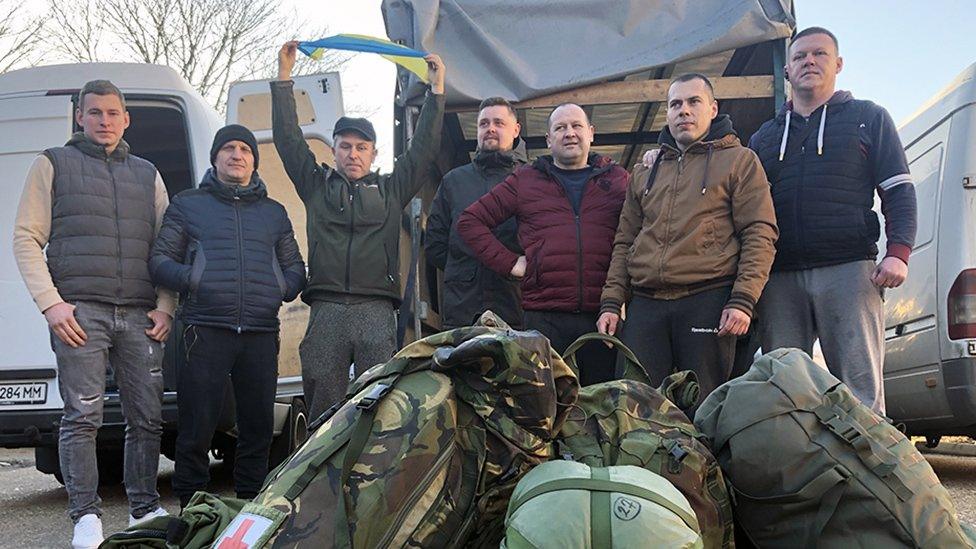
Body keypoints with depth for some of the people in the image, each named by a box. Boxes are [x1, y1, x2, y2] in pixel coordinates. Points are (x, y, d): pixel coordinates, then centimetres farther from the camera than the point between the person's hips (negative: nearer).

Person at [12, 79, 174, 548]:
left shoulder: (147, 174, 21)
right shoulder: (53, 165, 12)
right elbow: (27, 238, 5)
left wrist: (165, 306, 5)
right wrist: (50, 302, -7)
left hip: (141, 316, 3)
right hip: (80, 312, -3)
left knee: (147, 418, 3)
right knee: (83, 416, -7)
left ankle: (145, 508, 14)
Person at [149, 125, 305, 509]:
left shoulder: (274, 213, 22)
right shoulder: (188, 205, 14)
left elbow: (295, 267, 25)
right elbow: (160, 260, 9)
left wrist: (285, 287, 3)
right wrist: (190, 280, -11)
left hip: (261, 335, 3)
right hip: (206, 331, -3)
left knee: (258, 428, 6)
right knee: (197, 428, -5)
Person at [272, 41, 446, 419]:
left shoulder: (391, 189, 20)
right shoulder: (317, 185, 19)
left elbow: (424, 148, 16)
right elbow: (288, 139, 16)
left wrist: (437, 89, 14)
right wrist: (284, 77, 14)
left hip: (378, 312, 0)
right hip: (326, 311, 0)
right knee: (323, 407, -3)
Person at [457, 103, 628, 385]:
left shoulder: (617, 179, 14)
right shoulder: (525, 180, 12)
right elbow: (470, 221, 11)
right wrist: (509, 262, 4)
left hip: (604, 317, 1)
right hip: (544, 317, 0)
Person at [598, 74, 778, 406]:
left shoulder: (739, 160, 9)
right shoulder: (645, 172, 23)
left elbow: (760, 234, 0)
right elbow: (624, 242, 22)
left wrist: (742, 301, -12)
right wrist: (611, 302, 10)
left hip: (708, 301, -4)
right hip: (644, 305, 4)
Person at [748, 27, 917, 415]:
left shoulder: (868, 118, 15)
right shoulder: (764, 136, 23)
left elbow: (899, 190, 6)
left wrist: (898, 252, -7)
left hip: (848, 270, -3)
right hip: (779, 277, 3)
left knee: (860, 387, -8)